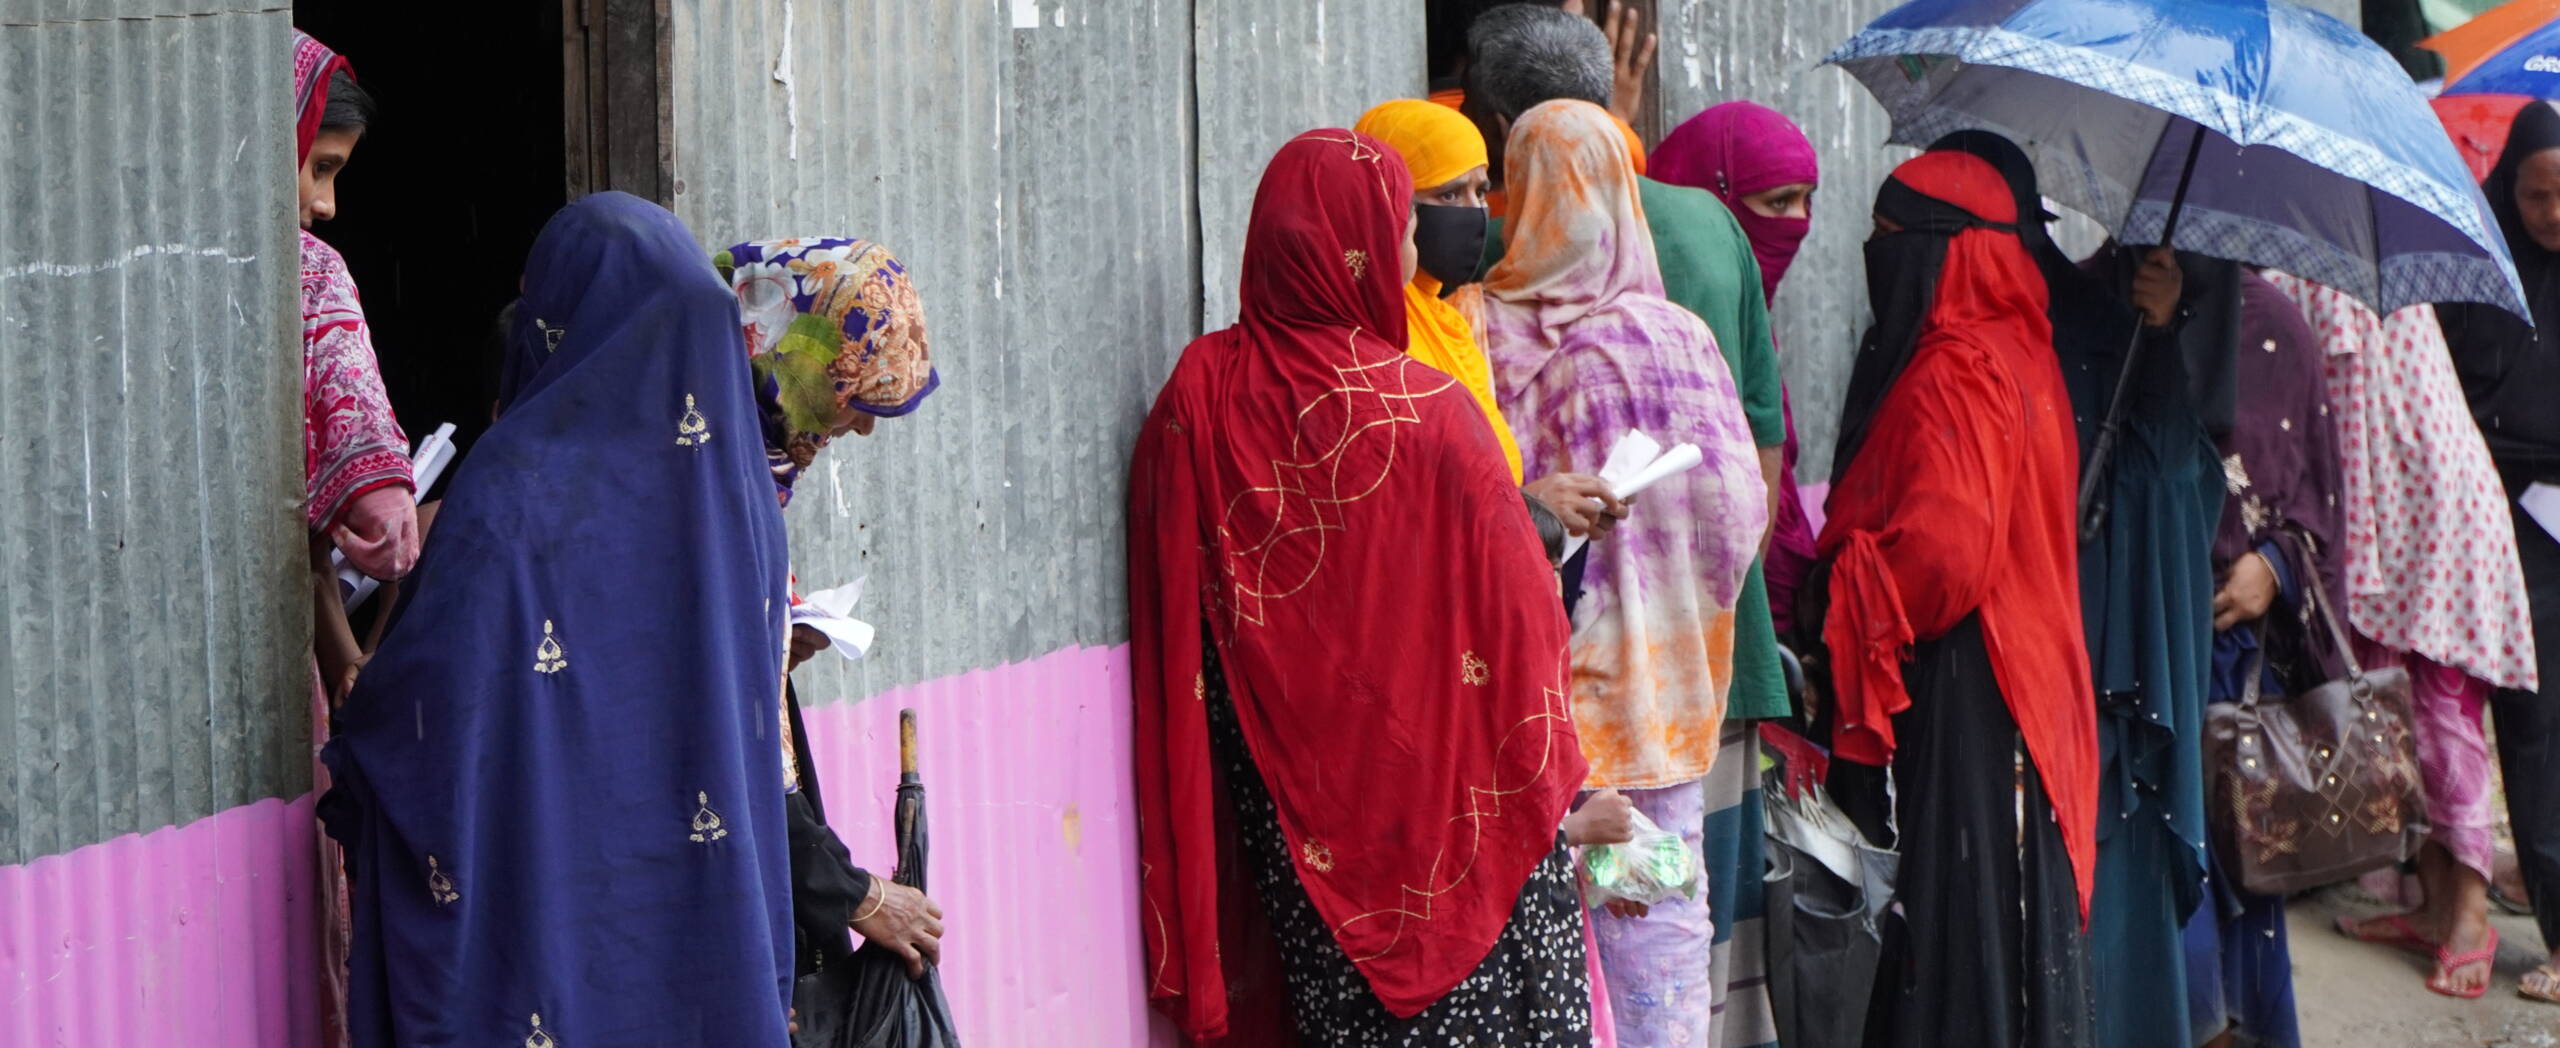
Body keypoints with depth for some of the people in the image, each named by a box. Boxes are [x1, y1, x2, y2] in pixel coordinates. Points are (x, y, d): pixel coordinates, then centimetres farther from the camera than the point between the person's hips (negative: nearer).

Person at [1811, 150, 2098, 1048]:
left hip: (1958, 694, -10)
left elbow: (1942, 550, -26)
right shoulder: (2016, 351, 13)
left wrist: (1835, 592, -10)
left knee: (1956, 906, -4)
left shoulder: (1956, 375, -18)